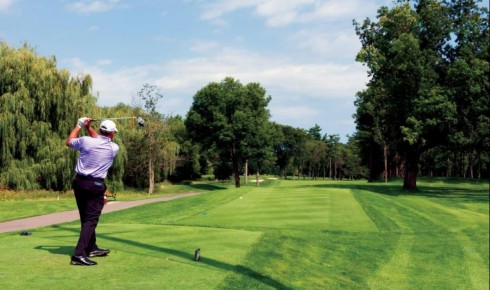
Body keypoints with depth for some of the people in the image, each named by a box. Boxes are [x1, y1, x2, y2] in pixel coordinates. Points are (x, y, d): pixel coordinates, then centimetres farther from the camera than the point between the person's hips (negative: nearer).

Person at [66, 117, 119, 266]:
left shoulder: (86, 141, -5)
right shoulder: (114, 148, -5)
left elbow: (69, 142, 16)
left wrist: (79, 125, 21)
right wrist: (89, 127, 14)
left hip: (79, 182, 5)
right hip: (95, 185, -4)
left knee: (86, 217, 17)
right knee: (91, 219, -5)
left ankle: (91, 248, 30)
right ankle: (79, 254, -18)